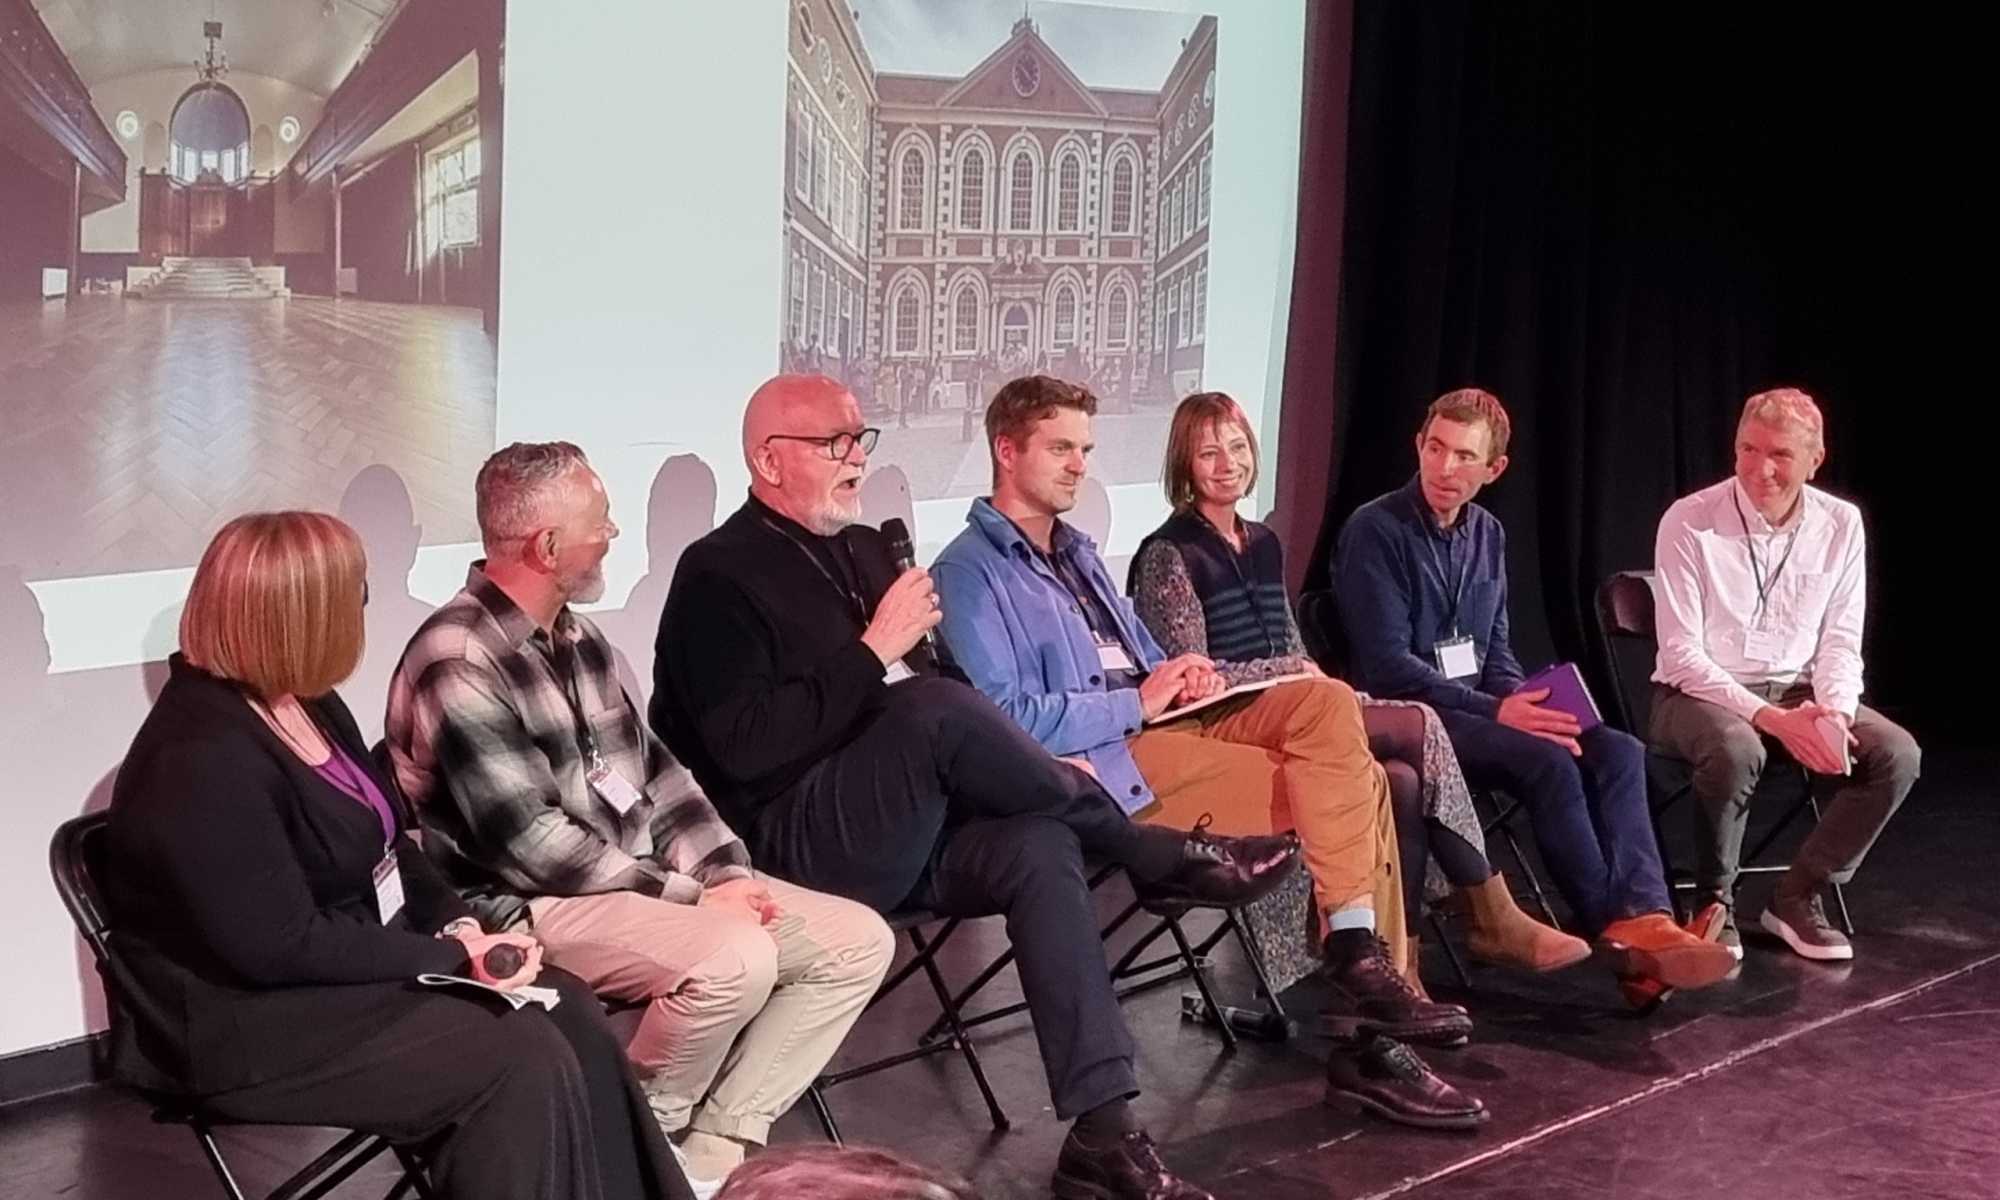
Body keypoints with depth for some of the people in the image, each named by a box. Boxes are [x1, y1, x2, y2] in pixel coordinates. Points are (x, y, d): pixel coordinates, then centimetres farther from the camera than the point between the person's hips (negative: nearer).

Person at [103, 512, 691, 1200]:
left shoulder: (308, 705, 8)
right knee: (525, 1064, -23)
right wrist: (448, 954, -18)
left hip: (355, 966, 9)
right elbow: (283, 947, -25)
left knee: (572, 1015, -11)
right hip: (254, 1024, -9)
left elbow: (386, 842, 14)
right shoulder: (204, 763, -23)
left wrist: (461, 927, -4)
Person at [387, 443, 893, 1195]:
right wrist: (692, 896, -18)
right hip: (535, 903, -9)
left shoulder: (577, 637, 11)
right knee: (736, 959, -34)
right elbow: (533, 845, -22)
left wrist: (725, 871, -4)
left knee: (858, 941, -2)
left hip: (642, 881, 9)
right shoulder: (458, 666, -18)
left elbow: (651, 769, 13)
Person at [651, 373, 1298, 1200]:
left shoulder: (862, 550, 18)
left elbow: (919, 692, 22)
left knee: (1040, 847, -24)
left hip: (903, 832, 7)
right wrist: (874, 651, -18)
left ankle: (1101, 1132, -27)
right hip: (798, 842, -7)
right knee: (937, 706, -31)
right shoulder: (718, 575, -6)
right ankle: (1155, 856, -14)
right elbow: (748, 749, -18)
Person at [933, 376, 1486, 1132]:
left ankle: (1365, 966, -17)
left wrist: (1181, 676, 1)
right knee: (1342, 785, -18)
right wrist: (1138, 703, -15)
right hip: (1105, 760, -8)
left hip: (1165, 724, 8)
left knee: (1327, 702, -16)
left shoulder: (1076, 551, 23)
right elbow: (1005, 721, -17)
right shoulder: (970, 572, -6)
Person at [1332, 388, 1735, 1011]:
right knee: (1548, 761, -31)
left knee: (1618, 750, -17)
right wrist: (1496, 710, -22)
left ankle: (1644, 918, -34)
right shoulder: (1375, 531, -9)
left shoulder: (1487, 534, 14)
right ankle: (1617, 932, -26)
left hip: (1479, 707, 7)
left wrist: (1524, 704, -5)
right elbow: (1386, 666, -16)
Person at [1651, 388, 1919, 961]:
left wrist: (1835, 712, -18)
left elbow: (1840, 642, 3)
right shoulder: (1689, 523, -15)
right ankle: (1715, 902, -13)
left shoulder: (1841, 524, -2)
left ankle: (1799, 893, -3)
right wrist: (1771, 718, -25)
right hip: (1698, 693, -4)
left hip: (1795, 691, 5)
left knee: (1896, 754, -20)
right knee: (1737, 752, -38)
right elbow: (1681, 655, -16)